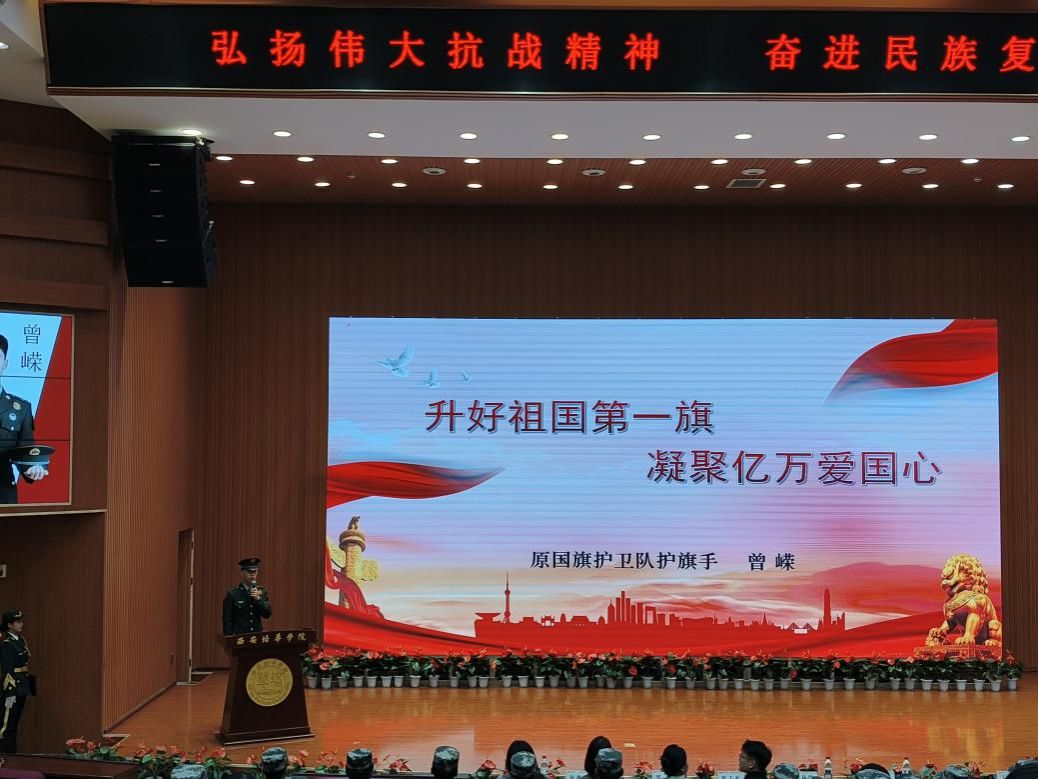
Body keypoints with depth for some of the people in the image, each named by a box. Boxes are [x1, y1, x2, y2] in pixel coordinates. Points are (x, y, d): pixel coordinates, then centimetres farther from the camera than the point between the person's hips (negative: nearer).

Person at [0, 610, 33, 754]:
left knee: (14, 723, 14)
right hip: (12, 689, -9)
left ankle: (13, 753, 20)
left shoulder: (21, 640, 11)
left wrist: (30, 688, 14)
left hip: (22, 688, 9)